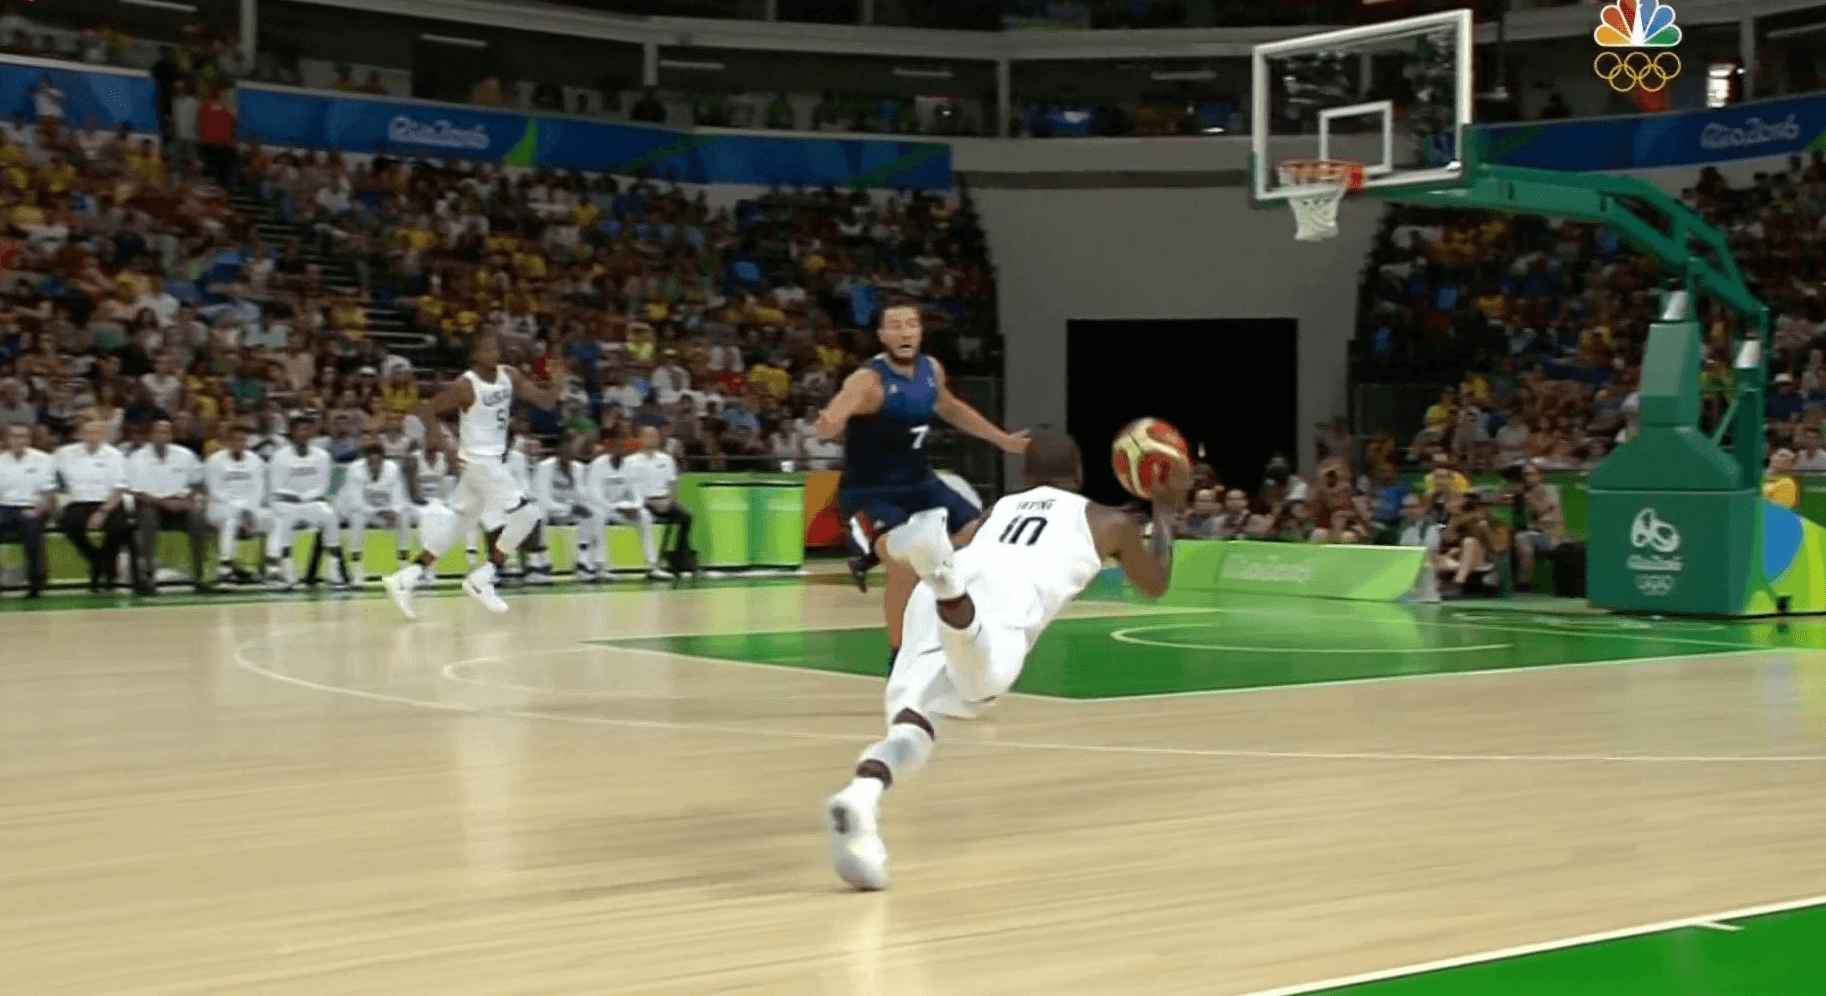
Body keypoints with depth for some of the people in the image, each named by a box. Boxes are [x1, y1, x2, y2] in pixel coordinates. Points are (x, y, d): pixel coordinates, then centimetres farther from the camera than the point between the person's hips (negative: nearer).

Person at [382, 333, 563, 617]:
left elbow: (545, 400, 6)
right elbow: (427, 411, -13)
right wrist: (446, 448, -21)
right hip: (479, 461, -8)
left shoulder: (509, 376, 4)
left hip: (493, 460, 8)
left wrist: (557, 383, -16)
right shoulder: (465, 386, -16)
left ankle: (404, 579, 16)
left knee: (458, 526, 13)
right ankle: (481, 580, -10)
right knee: (526, 512, -16)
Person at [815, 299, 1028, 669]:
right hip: (869, 490, -7)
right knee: (905, 563, -30)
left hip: (919, 482, 7)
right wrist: (829, 424, -64)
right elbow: (827, 426, -39)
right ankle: (899, 656, -11)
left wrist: (1002, 439, 26)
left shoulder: (931, 370, -1)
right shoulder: (868, 380, -24)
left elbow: (949, 407, 22)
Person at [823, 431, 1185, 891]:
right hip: (1008, 596, -4)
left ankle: (860, 796, -45)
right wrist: (1166, 511, 66)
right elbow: (1155, 584, 53)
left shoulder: (996, 511, 42)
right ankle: (936, 562, -64)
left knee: (913, 716, -12)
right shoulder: (1109, 519, 36)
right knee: (981, 679, -35)